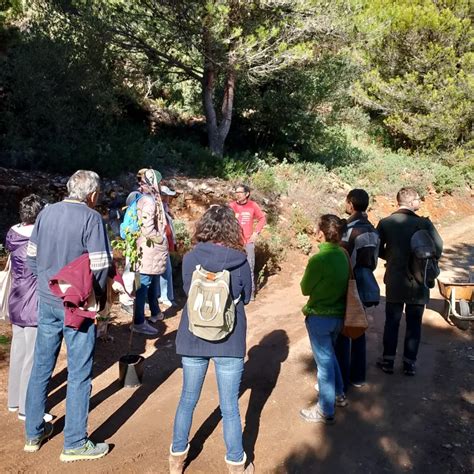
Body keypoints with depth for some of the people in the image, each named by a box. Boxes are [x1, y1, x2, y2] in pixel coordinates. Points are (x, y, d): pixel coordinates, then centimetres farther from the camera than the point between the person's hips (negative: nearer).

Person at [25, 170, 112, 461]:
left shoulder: (46, 213, 4)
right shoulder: (91, 218, -14)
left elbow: (32, 255, 10)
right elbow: (100, 265, -17)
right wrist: (98, 298, -1)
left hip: (46, 302, 6)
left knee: (41, 366, 17)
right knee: (79, 374, 5)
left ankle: (34, 433, 32)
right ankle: (75, 444, 16)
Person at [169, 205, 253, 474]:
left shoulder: (190, 259, -8)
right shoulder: (240, 261, -11)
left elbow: (187, 291, 6)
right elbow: (246, 298, 3)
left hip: (193, 339, 2)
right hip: (229, 341, -2)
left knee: (188, 400, 20)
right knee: (230, 408, 10)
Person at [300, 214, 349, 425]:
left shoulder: (318, 259, -23)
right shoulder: (343, 255, -4)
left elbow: (305, 289, -9)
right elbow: (340, 281, 7)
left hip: (319, 317, -7)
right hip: (338, 314, 7)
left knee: (324, 361, 4)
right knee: (329, 355, 26)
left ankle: (325, 411, 17)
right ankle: (338, 394, 42)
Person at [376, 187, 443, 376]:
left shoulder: (385, 223, -8)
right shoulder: (424, 223, -12)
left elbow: (378, 250, -2)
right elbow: (438, 248, -13)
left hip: (395, 281, 1)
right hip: (418, 282, -1)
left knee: (392, 322, 14)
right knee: (414, 324, 12)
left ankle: (388, 361, 22)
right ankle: (409, 363, 20)